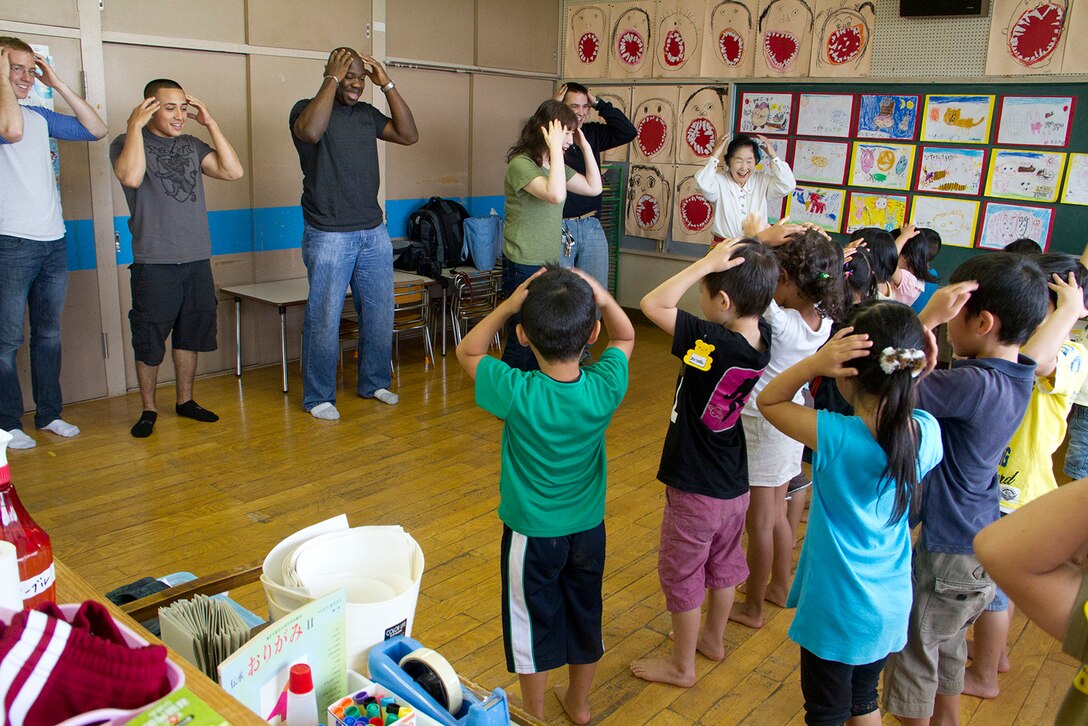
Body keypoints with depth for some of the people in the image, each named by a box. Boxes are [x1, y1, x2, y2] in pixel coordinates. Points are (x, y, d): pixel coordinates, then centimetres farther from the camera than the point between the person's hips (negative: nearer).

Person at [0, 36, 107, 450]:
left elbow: (97, 130, 14)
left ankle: (49, 415, 22)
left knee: (48, 334, 13)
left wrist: (58, 85, 7)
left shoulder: (40, 116, 13)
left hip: (53, 242, 7)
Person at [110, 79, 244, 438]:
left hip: (197, 260, 5)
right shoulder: (127, 143, -1)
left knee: (190, 335, 13)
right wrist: (135, 125, -16)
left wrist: (210, 124, -2)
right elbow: (131, 177, -23)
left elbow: (233, 171, -2)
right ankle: (149, 409, 16)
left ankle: (185, 400, 27)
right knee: (149, 340, 2)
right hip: (154, 263, -4)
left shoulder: (191, 145, 11)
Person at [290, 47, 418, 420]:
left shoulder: (367, 113, 13)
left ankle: (375, 382, 28)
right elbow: (311, 131, -27)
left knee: (379, 313, 11)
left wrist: (387, 85, 0)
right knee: (324, 319, -2)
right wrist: (332, 79, -19)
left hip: (374, 233, 6)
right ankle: (318, 397, 11)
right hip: (328, 235, -6)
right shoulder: (308, 108, -4)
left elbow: (409, 135, 6)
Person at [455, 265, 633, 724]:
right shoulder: (606, 387, -21)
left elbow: (468, 351, -10)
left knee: (533, 626, 17)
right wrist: (602, 298, -18)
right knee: (584, 617, 23)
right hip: (588, 530, 3)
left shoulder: (516, 394, -29)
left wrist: (510, 303, -20)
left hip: (531, 534, -3)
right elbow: (625, 336, 1)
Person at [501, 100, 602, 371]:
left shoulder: (555, 165, 11)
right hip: (523, 268, -8)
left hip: (550, 265, 8)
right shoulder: (520, 164, -16)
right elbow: (556, 195, -31)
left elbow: (594, 187, 13)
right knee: (522, 343, -2)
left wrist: (585, 145, 7)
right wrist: (555, 148, -25)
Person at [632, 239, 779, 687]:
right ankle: (713, 639, 47)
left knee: (681, 575, 12)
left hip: (695, 490, -8)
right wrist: (753, 249, -8)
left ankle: (681, 665, 30)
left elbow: (653, 304, -34)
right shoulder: (761, 337, -11)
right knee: (724, 566, 26)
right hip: (734, 485, 8)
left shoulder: (713, 345, -32)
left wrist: (707, 264, -31)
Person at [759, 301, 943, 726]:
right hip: (889, 607, 5)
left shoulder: (835, 437, -28)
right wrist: (917, 375, -11)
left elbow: (768, 401, -14)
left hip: (836, 608, -5)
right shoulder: (927, 432, -14)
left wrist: (815, 362, -31)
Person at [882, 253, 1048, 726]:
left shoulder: (975, 384, -30)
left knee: (914, 651, 11)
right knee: (946, 643, 29)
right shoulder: (1019, 375, -3)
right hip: (979, 540, 9)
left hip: (947, 550, -9)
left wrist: (927, 317, -32)